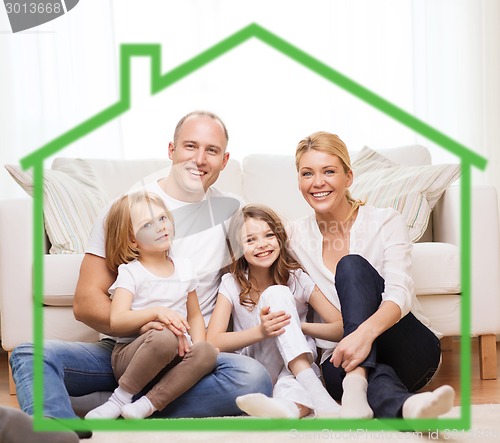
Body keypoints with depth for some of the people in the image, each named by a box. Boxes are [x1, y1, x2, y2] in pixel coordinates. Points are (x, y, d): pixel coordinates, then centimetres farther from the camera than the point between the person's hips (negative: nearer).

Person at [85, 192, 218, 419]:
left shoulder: (184, 268, 13)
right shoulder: (130, 272, -2)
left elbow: (195, 316, 18)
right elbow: (116, 321, -14)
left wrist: (197, 345, -1)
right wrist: (157, 312, -28)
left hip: (175, 356, 5)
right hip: (130, 354, -4)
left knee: (206, 352, -28)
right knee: (164, 338, -38)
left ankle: (148, 404, -28)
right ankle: (122, 396, -19)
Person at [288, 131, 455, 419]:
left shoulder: (386, 222, -6)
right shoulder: (297, 236, 6)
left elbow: (400, 294, -23)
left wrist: (365, 331, -44)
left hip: (411, 354, -1)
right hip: (340, 360, 1)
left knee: (352, 265, -29)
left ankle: (356, 385, -47)